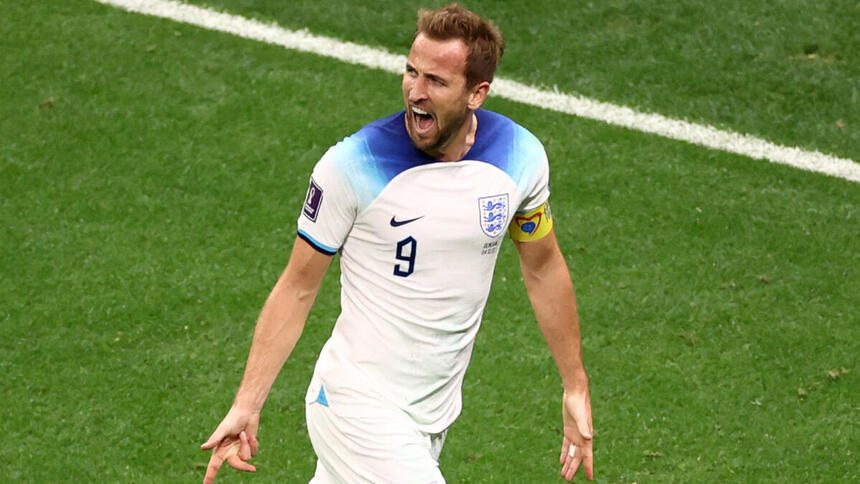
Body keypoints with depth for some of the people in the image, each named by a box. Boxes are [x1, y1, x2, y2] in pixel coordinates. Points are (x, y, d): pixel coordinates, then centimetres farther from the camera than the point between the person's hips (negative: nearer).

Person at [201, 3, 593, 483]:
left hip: (437, 407, 5)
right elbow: (297, 288, -7)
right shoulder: (351, 166, -17)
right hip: (359, 402, -5)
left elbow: (544, 268, 11)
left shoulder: (521, 157, -5)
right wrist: (246, 406, -10)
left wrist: (576, 387, 15)